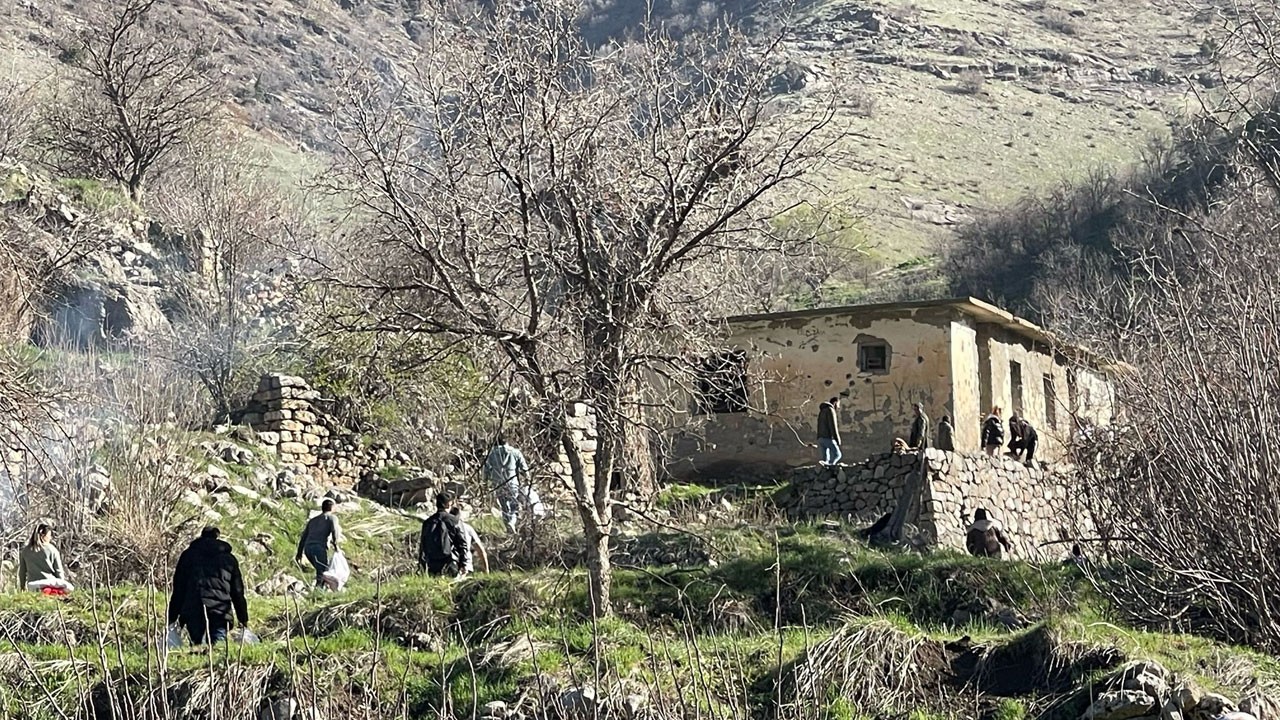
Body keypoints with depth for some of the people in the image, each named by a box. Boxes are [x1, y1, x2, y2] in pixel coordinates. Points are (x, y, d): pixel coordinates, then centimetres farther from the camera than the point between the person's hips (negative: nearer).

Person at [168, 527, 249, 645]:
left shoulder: (188, 555, 17)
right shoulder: (229, 559, 18)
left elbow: (178, 589, 14)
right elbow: (238, 592, 17)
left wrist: (172, 617, 15)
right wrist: (243, 619, 21)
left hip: (193, 613, 0)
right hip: (220, 613, 0)